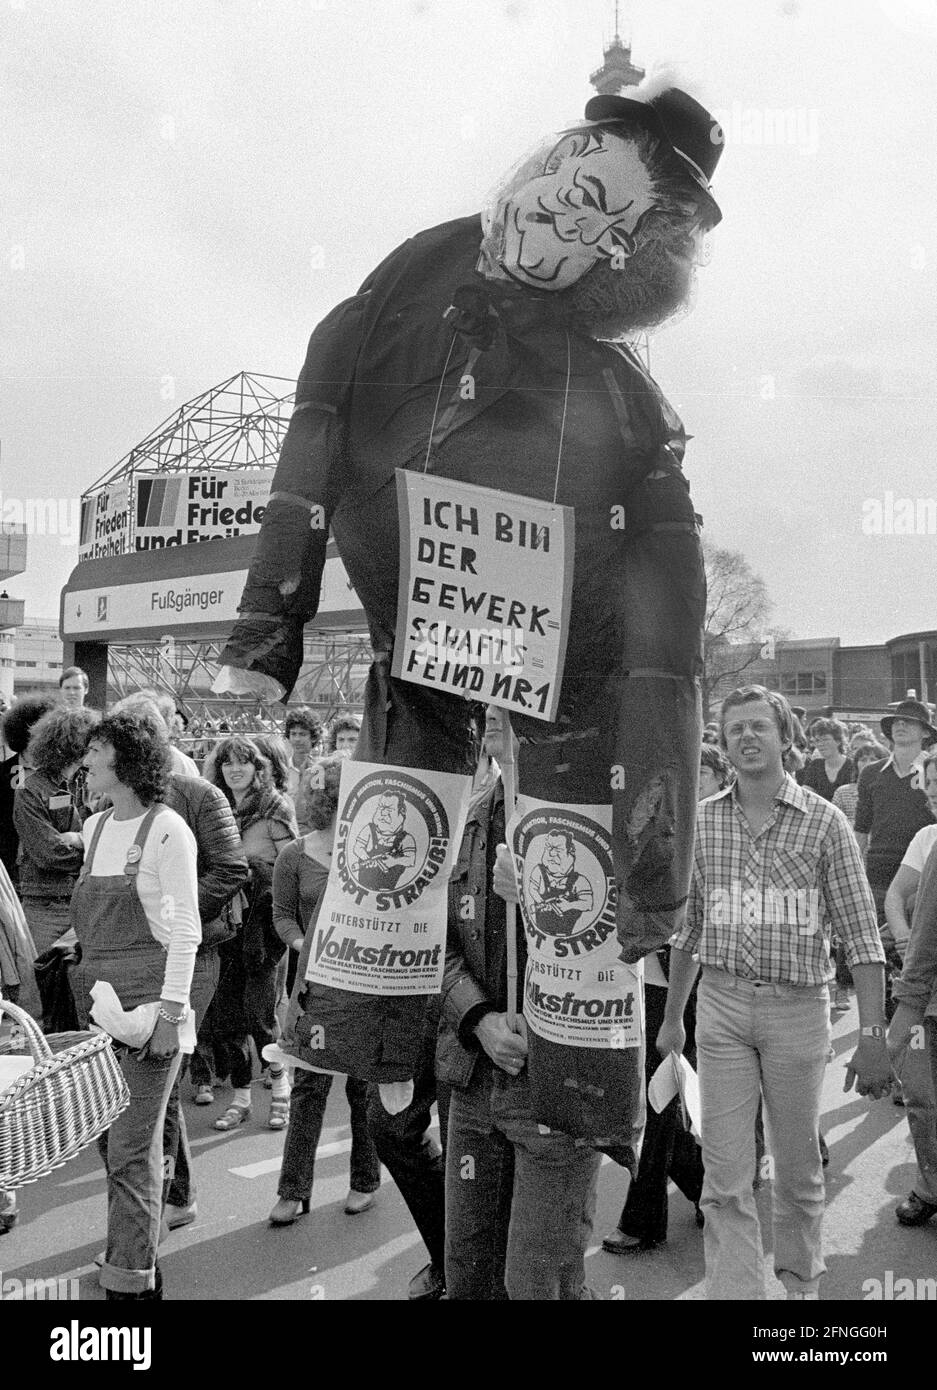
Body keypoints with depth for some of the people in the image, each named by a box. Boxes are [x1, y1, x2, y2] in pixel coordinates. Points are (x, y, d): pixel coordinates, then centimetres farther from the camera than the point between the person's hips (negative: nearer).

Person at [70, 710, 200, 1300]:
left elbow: (186, 929, -12)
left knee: (132, 1146, -3)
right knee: (112, 1136, 13)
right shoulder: (95, 827, 10)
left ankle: (130, 1279, 8)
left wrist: (171, 1010, -17)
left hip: (150, 994, -7)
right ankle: (137, 1258, 27)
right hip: (97, 994, 7)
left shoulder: (167, 829, -11)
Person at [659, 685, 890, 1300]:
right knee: (725, 1177, 2)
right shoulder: (703, 820, 4)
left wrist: (873, 1035, -10)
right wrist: (672, 1017, 15)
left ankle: (800, 1278, 37)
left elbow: (861, 934, -5)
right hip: (721, 1004, 2)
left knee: (798, 1167, 14)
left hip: (798, 1008, -1)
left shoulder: (824, 820, -5)